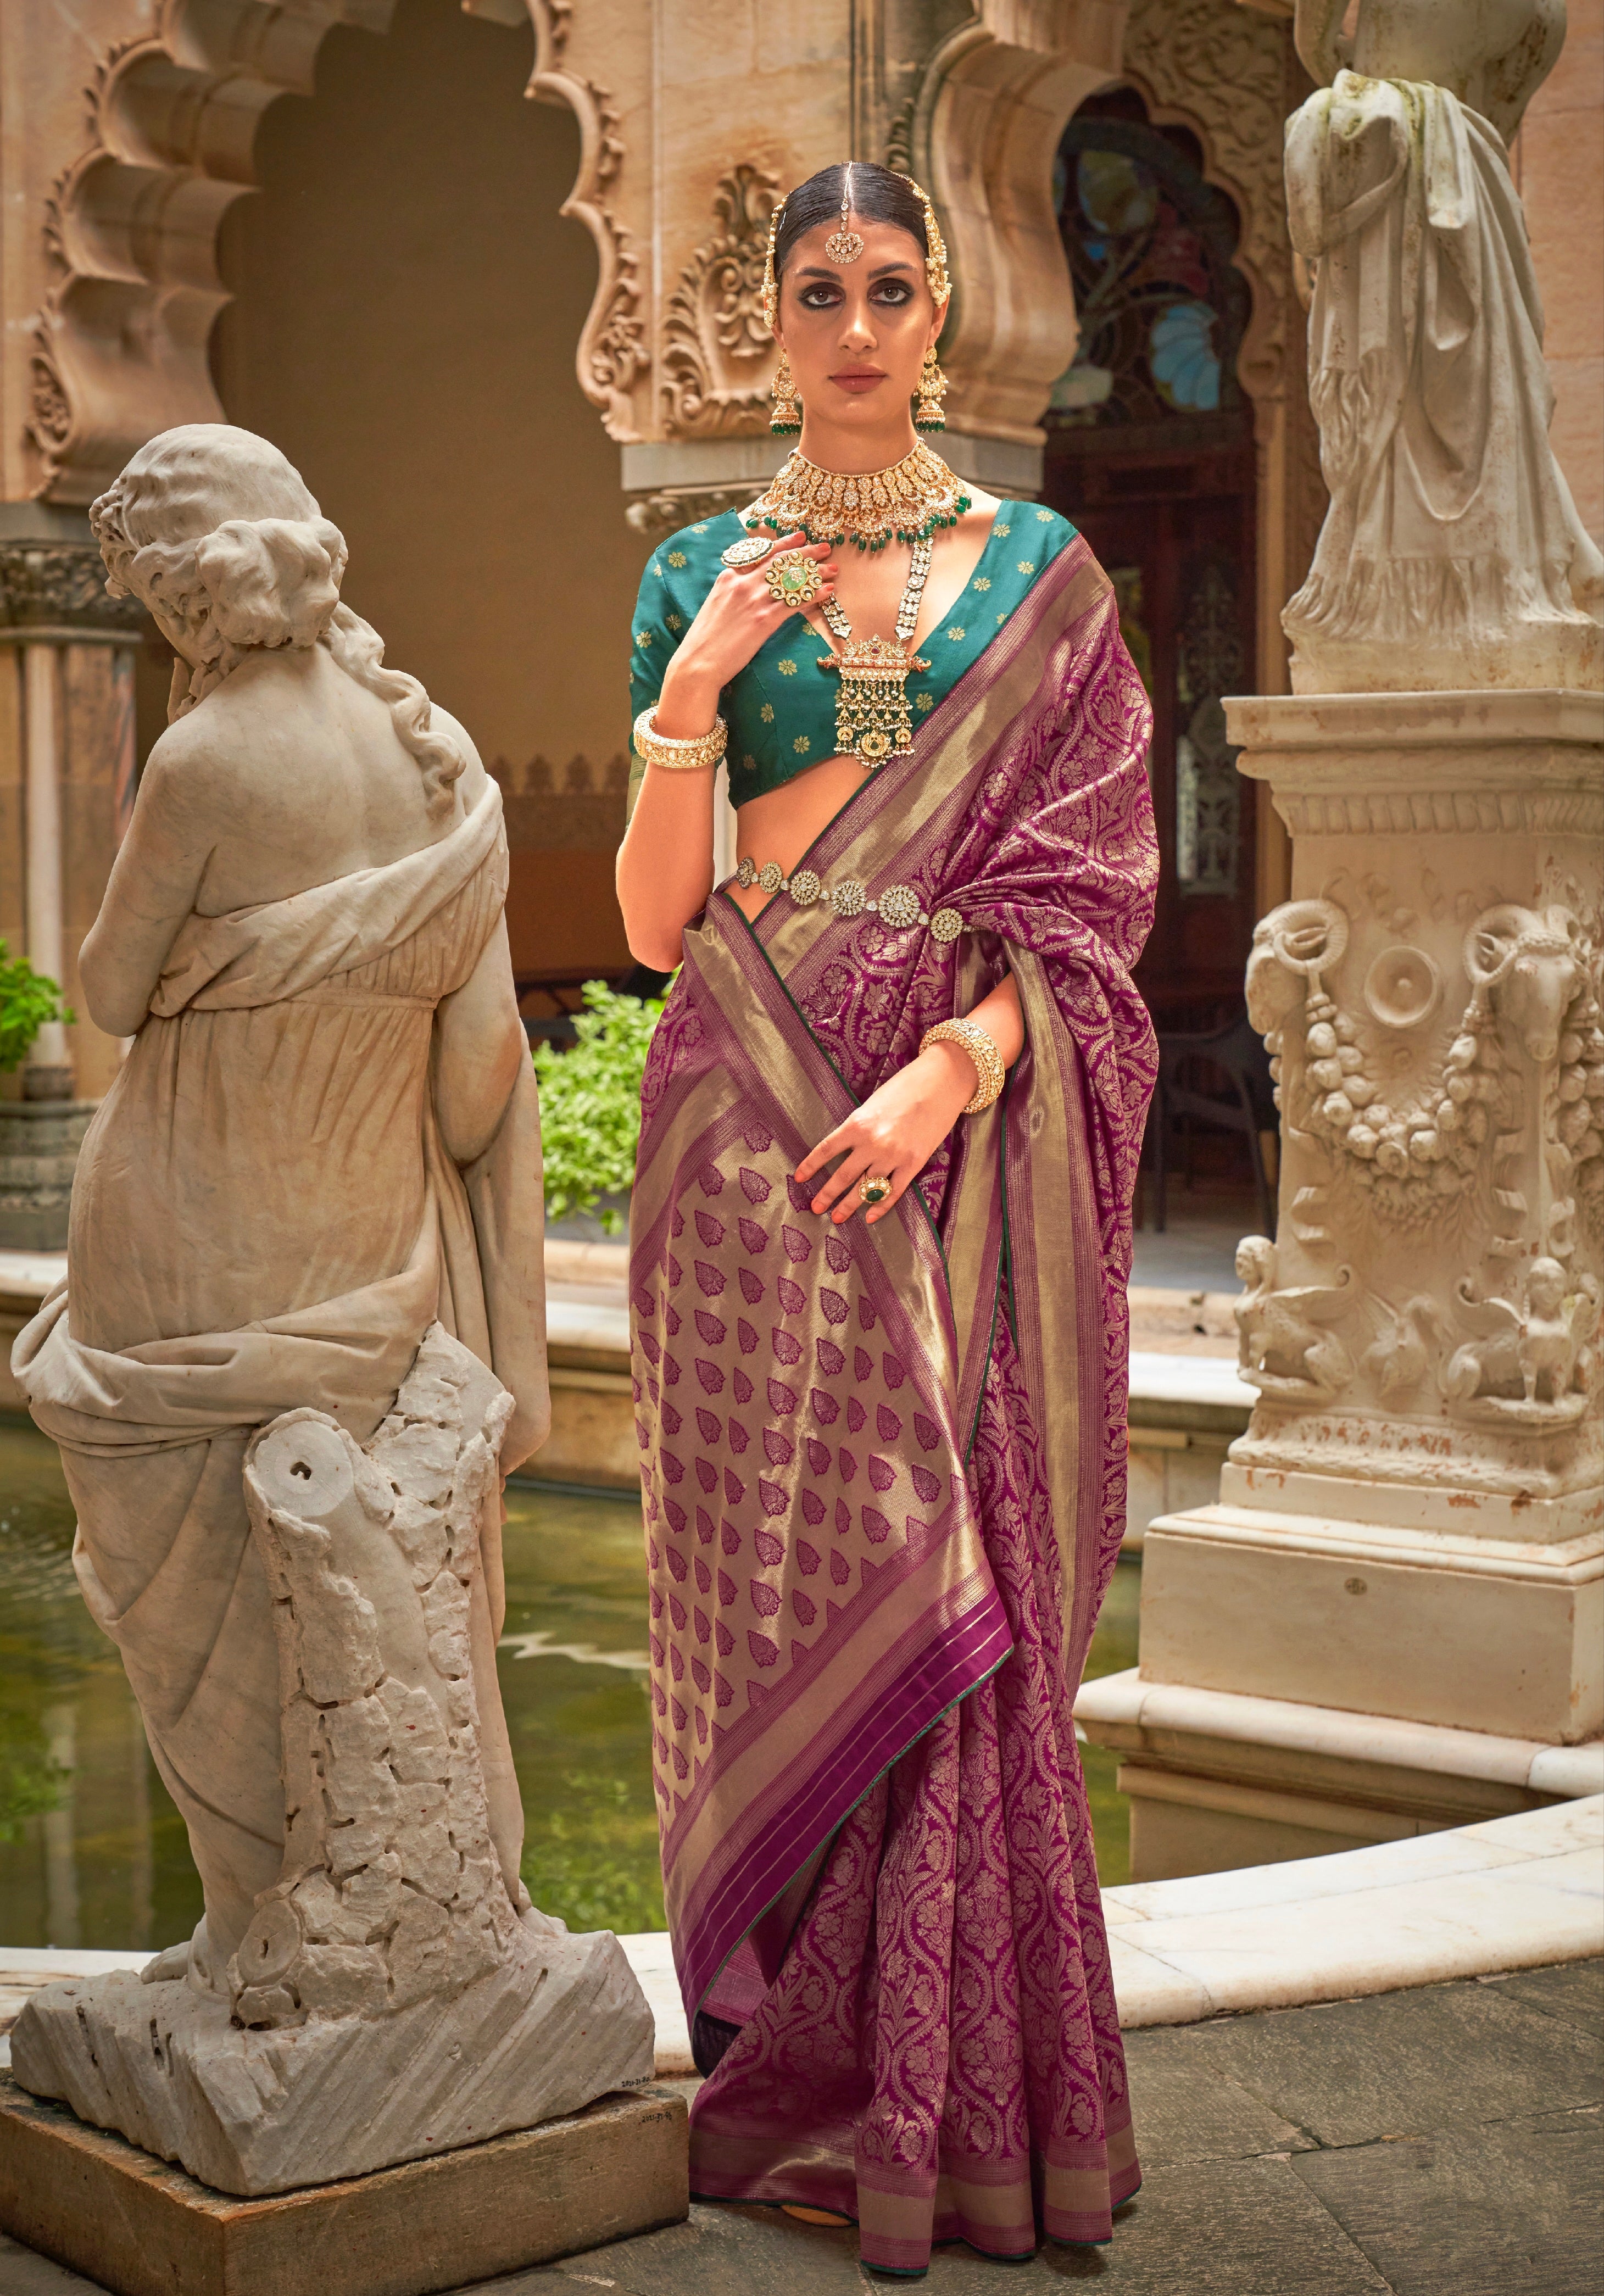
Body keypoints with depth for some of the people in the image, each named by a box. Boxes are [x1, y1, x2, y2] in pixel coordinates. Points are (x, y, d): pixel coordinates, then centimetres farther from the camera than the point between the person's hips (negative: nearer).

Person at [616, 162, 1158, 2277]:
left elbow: (1086, 886, 2)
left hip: (968, 1131, 0)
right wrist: (691, 695, -9)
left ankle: (963, 2086, 8)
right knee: (791, 1571, -1)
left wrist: (952, 1071, -12)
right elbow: (657, 926, 5)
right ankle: (808, 2082, 9)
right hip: (759, 1132, 0)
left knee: (958, 1574, -2)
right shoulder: (702, 577, 10)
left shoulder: (1042, 577, 10)